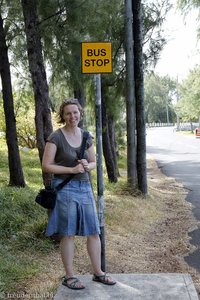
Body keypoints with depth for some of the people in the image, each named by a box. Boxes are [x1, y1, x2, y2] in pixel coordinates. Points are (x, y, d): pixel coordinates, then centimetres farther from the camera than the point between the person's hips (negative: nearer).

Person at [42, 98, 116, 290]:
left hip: (84, 187, 5)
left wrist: (87, 166, -8)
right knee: (68, 234, 2)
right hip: (64, 187, -5)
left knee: (94, 231, 7)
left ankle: (98, 272, 22)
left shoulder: (86, 136, 7)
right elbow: (46, 166, -10)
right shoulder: (56, 137, -8)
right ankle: (69, 276, 17)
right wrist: (72, 169, -17)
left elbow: (94, 162, 16)